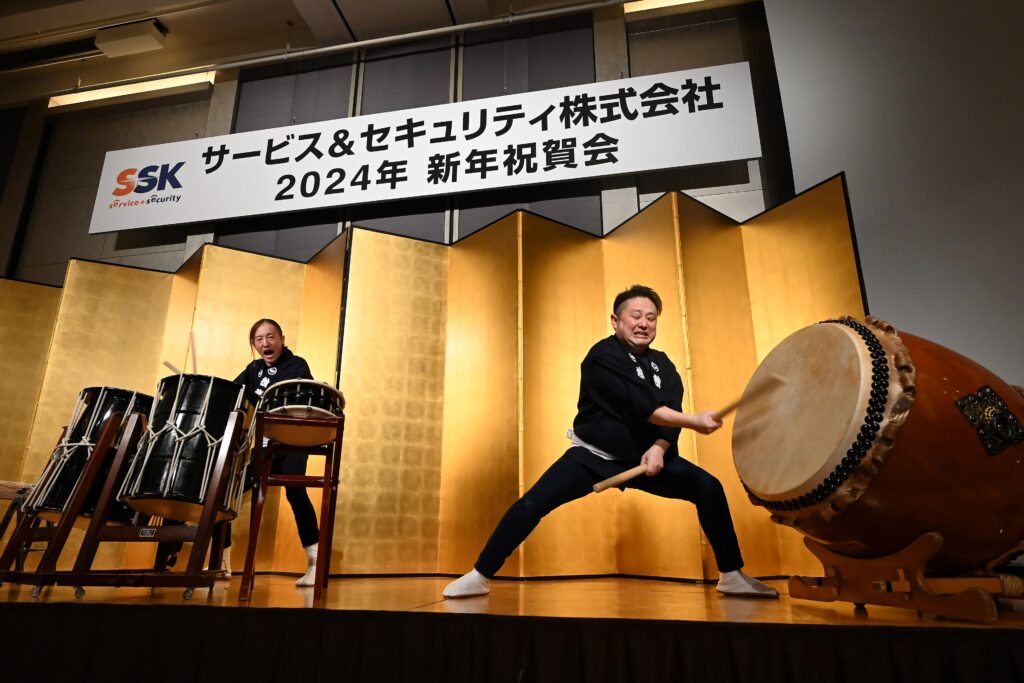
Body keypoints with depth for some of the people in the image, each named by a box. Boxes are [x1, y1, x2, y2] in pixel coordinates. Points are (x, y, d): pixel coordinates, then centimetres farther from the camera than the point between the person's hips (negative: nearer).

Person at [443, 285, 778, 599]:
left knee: (709, 489, -6)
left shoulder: (663, 365, 5)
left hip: (643, 456, 5)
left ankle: (732, 576, 11)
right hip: (593, 455, -5)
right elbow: (643, 407, -25)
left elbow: (671, 412, -7)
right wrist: (695, 422, -27)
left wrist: (659, 447, -25)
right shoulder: (603, 356, -16)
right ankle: (479, 576, -1)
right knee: (532, 504, -17)